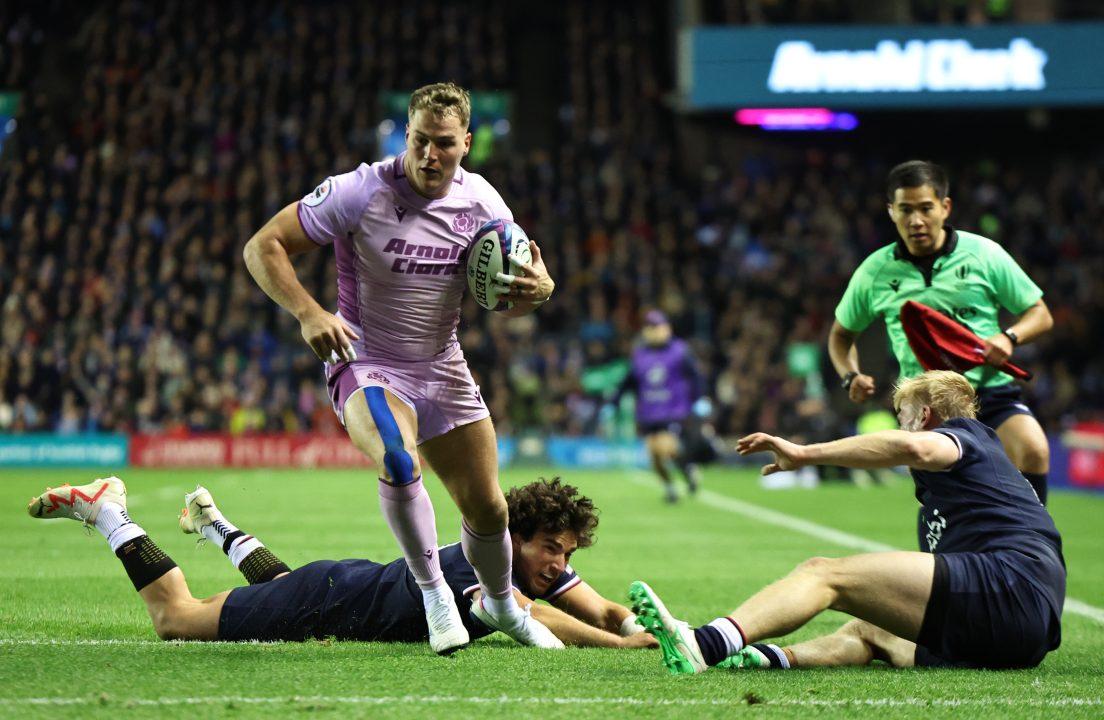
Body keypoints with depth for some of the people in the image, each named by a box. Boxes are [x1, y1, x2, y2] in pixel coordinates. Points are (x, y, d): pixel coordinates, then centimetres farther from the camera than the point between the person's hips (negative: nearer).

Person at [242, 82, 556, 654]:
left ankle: (500, 604, 37)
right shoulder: (360, 193, -18)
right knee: (398, 461, -35)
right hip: (366, 365, -5)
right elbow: (262, 247, -15)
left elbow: (510, 298, 9)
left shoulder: (482, 201, -4)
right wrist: (308, 312, -28)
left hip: (443, 369, 5)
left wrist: (540, 287, -16)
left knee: (488, 509, 6)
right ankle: (433, 593, -13)